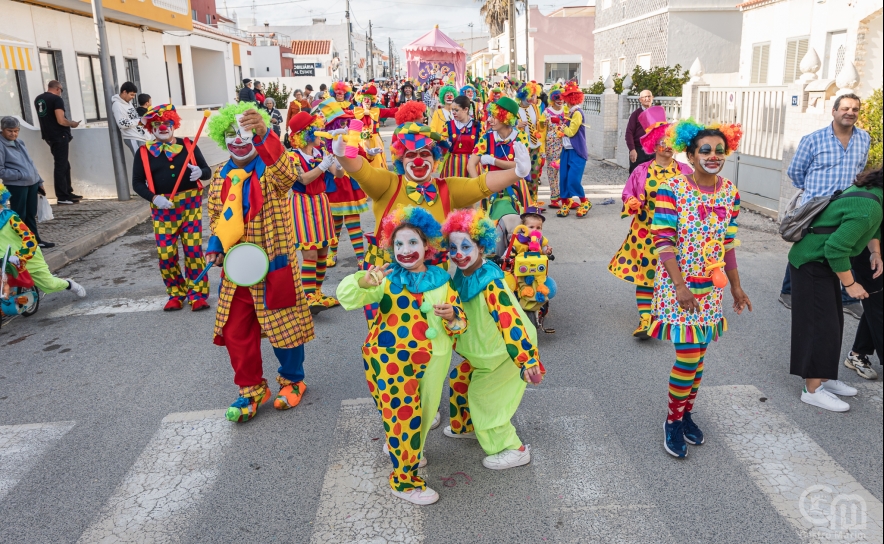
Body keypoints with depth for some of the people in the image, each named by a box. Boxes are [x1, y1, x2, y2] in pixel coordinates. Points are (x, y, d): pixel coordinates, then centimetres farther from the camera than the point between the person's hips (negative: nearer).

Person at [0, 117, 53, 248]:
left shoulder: (19, 143, 11)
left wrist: (39, 181, 14)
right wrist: (20, 174, -19)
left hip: (32, 183, 7)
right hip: (16, 186, -7)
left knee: (31, 214, 17)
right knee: (19, 216, 1)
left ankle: (35, 240, 27)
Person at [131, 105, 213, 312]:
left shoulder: (188, 145, 4)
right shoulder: (144, 152, 3)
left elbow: (207, 171, 5)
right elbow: (137, 182, 1)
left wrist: (200, 172, -19)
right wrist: (154, 198, -16)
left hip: (190, 204, 0)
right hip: (162, 208, 1)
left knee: (193, 249, -2)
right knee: (165, 253, 0)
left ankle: (197, 294, 10)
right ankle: (175, 293, 19)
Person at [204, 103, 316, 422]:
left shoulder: (271, 169, -9)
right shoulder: (221, 177, 8)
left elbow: (287, 174, -36)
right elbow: (216, 218, 18)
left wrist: (264, 134, -51)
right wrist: (215, 246, -2)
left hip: (274, 264, -5)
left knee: (283, 325, 6)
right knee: (235, 332, 10)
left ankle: (292, 380, 30)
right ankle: (251, 389, 27)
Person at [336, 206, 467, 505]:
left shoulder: (441, 281, 0)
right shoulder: (387, 278, -9)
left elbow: (459, 323, 3)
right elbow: (346, 297, -22)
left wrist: (452, 316, -21)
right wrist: (363, 282, -43)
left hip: (429, 363, 4)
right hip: (389, 360, -4)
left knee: (420, 413, 21)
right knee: (403, 416, 0)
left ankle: (402, 448, 53)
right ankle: (404, 480, 21)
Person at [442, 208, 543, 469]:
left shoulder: (490, 282, -30)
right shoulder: (461, 277, -5)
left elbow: (510, 322, -35)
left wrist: (528, 360, -38)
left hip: (505, 351, -8)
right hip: (482, 350, 8)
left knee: (483, 395, -1)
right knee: (459, 380, 19)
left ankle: (513, 450, 15)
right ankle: (468, 426, 43)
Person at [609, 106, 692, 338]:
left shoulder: (684, 171, 1)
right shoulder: (642, 171, -1)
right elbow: (628, 193, 5)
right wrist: (632, 202, -15)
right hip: (646, 231, -1)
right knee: (645, 271, 0)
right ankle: (645, 319, 5)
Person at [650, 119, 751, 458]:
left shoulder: (730, 192, 4)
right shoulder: (672, 189, -13)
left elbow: (728, 244, 11)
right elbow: (663, 241, -15)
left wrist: (736, 287, 14)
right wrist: (680, 286, -21)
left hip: (711, 287, 5)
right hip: (678, 285, -5)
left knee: (699, 354, 12)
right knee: (689, 354, -7)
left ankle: (686, 413, 31)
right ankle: (673, 421, 14)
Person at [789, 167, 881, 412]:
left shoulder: (869, 190, 2)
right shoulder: (870, 208, -27)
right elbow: (836, 248, -28)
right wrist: (850, 284, -17)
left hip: (821, 261, 10)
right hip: (811, 263, -10)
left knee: (833, 321, 15)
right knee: (821, 325, -5)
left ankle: (824, 378, 27)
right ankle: (812, 390, 4)